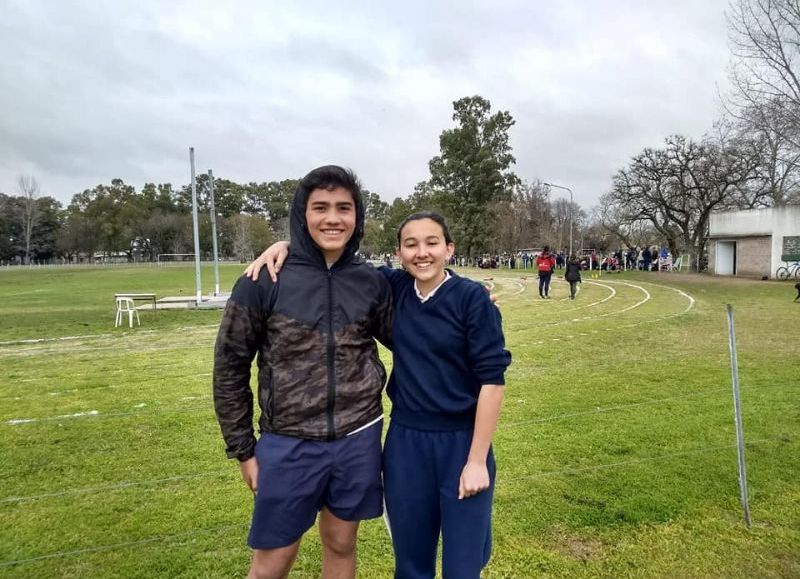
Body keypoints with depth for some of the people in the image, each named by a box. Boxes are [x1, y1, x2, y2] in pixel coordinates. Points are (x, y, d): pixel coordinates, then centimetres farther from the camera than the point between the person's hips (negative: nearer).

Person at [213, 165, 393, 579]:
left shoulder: (371, 282, -2)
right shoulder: (264, 281, -10)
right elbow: (230, 367, -2)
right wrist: (243, 449, 0)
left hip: (358, 440, 3)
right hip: (287, 445, -2)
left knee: (341, 546, 19)